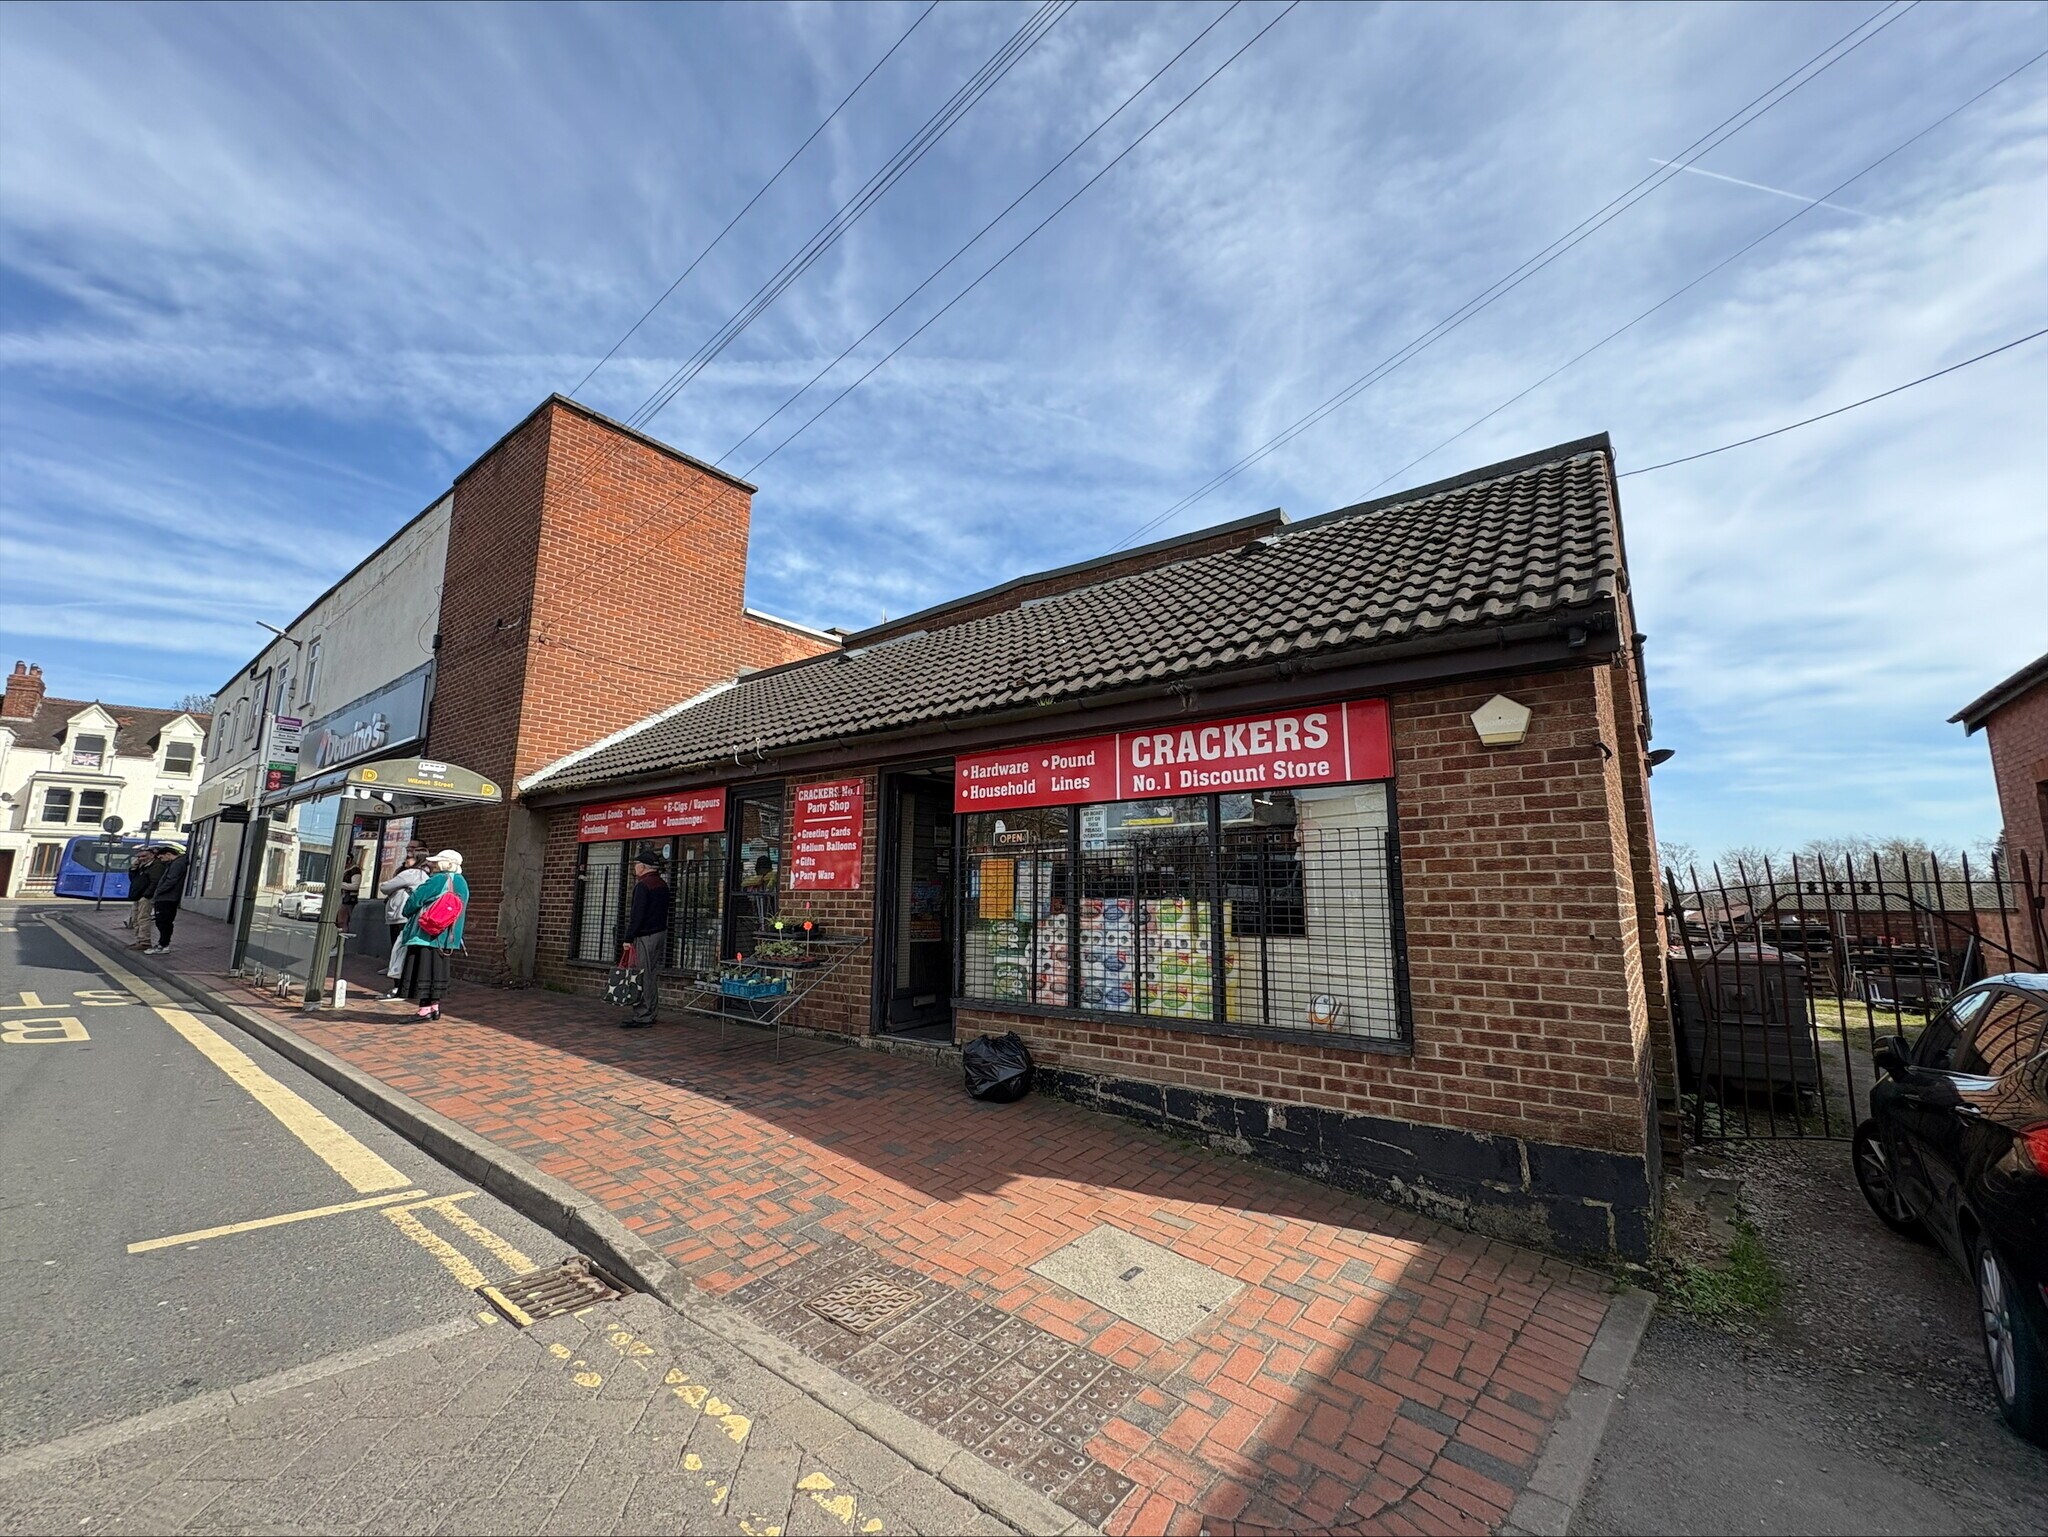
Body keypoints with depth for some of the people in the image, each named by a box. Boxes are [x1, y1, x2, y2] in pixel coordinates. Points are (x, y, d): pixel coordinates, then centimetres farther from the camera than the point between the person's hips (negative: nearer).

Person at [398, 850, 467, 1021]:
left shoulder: (438, 880, -13)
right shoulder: (462, 883, 9)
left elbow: (415, 899, -9)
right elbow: (464, 913, 15)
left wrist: (407, 912, 10)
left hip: (426, 934, -7)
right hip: (448, 938, 7)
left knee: (423, 970, -1)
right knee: (437, 970, 14)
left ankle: (425, 1009, 0)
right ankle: (435, 1006, 18)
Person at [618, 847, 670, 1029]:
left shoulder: (643, 885, -13)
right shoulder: (662, 885, 14)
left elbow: (637, 915, -17)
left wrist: (629, 938, -13)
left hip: (645, 937, -9)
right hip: (660, 933, 9)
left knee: (643, 977, -6)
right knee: (653, 976, 12)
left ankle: (642, 1017, -6)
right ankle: (649, 1014, 18)